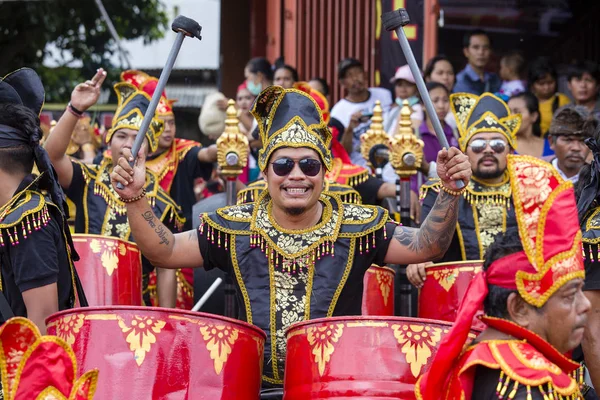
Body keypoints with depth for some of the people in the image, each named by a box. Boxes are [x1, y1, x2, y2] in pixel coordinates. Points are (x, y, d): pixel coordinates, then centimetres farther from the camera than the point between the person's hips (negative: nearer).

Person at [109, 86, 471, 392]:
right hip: (254, 386, 1)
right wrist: (136, 199, -10)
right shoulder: (237, 227, 4)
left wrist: (449, 192, -17)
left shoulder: (356, 226, 2)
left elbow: (426, 246, -1)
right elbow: (165, 251, 5)